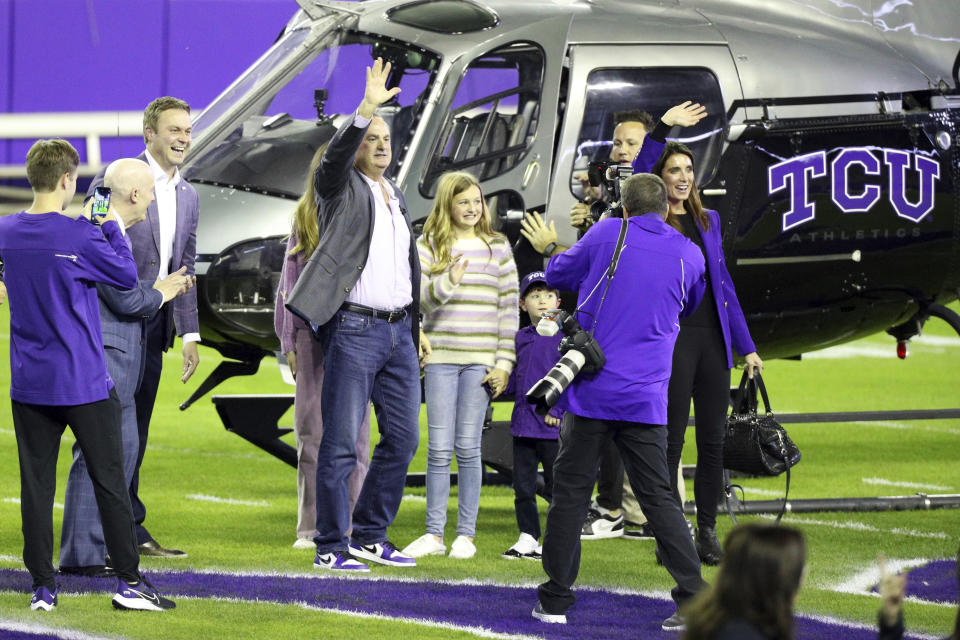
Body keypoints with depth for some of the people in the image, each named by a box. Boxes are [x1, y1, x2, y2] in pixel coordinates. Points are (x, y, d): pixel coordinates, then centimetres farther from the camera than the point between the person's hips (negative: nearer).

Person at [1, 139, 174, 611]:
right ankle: (129, 581, 7)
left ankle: (43, 587, 8)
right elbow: (127, 275, -5)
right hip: (83, 382, -4)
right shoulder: (80, 237, -16)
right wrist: (110, 227, 6)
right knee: (109, 480, 5)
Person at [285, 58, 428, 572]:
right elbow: (335, 155, -25)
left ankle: (370, 537, 18)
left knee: (402, 438, 8)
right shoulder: (341, 188, -1)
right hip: (354, 330, -8)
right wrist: (366, 109, -36)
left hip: (398, 331, 8)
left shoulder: (395, 196, 20)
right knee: (340, 444, -6)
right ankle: (331, 546, -2)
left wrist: (416, 324, 23)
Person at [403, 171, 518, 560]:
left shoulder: (497, 247, 8)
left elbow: (509, 307, 7)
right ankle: (434, 534, 5)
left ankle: (466, 534, 5)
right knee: (439, 448, -1)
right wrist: (447, 282, -22)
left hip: (481, 360, 0)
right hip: (441, 356, 0)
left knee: (468, 447, -1)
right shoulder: (428, 247, 6)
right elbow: (417, 298, -2)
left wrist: (504, 363, 0)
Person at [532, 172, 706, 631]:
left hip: (591, 392, -2)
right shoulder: (688, 254, 5)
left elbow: (557, 274, 13)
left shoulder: (606, 236, -1)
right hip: (646, 399, 2)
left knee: (570, 491, 6)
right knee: (658, 496, 6)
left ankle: (555, 598, 8)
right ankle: (693, 598, -2)